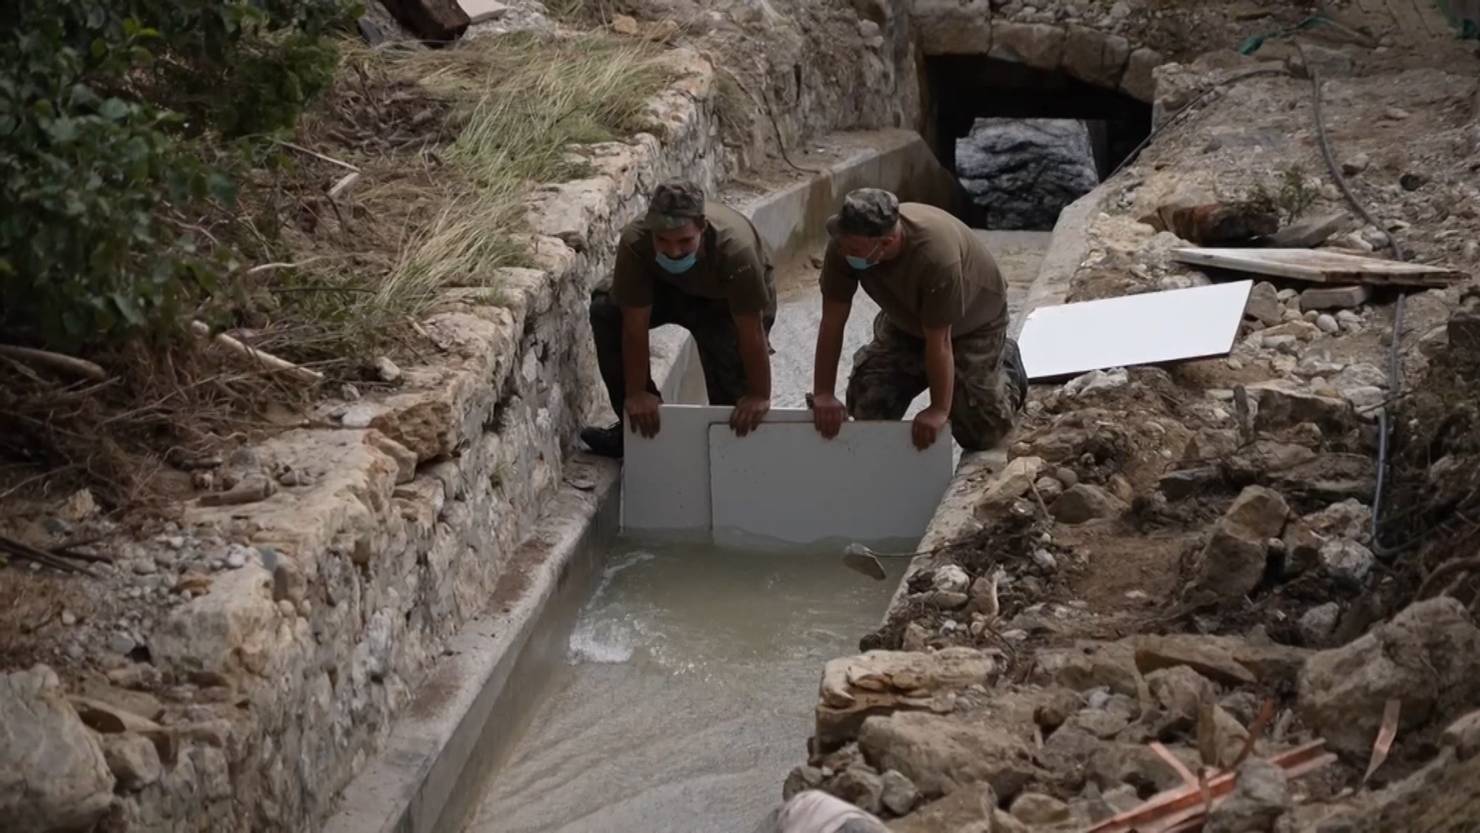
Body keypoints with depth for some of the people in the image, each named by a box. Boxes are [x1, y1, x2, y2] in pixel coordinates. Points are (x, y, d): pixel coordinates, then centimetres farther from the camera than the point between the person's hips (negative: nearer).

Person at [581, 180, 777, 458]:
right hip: (670, 289, 3)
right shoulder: (635, 242, -36)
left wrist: (759, 396, -30)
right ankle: (638, 423, -5)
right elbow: (635, 326, -28)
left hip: (730, 302, -3)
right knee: (605, 312, -18)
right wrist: (636, 394, -24)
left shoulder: (735, 249, -43)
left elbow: (751, 333, -35)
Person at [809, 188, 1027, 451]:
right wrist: (823, 394, -24)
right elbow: (832, 321, -22)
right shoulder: (845, 244, -30)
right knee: (868, 405, -6)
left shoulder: (935, 255, -44)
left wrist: (939, 410, -28)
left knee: (979, 433, -4)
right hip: (905, 320, 4)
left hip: (973, 322, -4)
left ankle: (1006, 364, 24)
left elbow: (938, 341, -35)